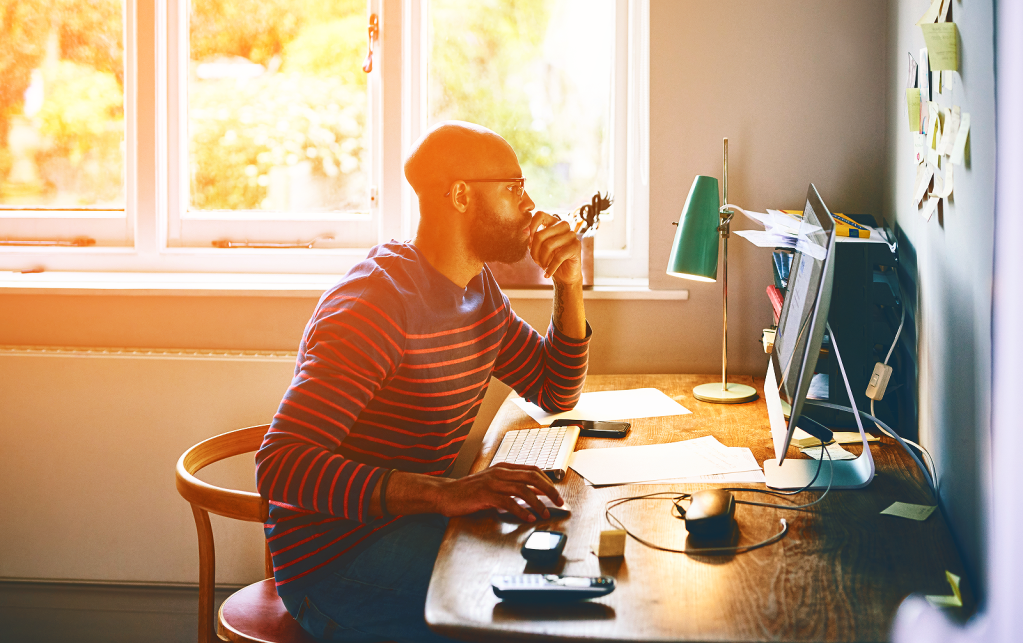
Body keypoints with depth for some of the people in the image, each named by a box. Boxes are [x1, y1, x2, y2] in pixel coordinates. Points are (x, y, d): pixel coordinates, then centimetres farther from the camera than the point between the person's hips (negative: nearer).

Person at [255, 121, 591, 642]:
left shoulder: (478, 287, 8)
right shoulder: (377, 301, -22)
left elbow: (556, 394, 19)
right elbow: (280, 466, -31)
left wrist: (569, 287, 2)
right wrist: (440, 493, -41)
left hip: (410, 519, 9)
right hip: (333, 557, -9)